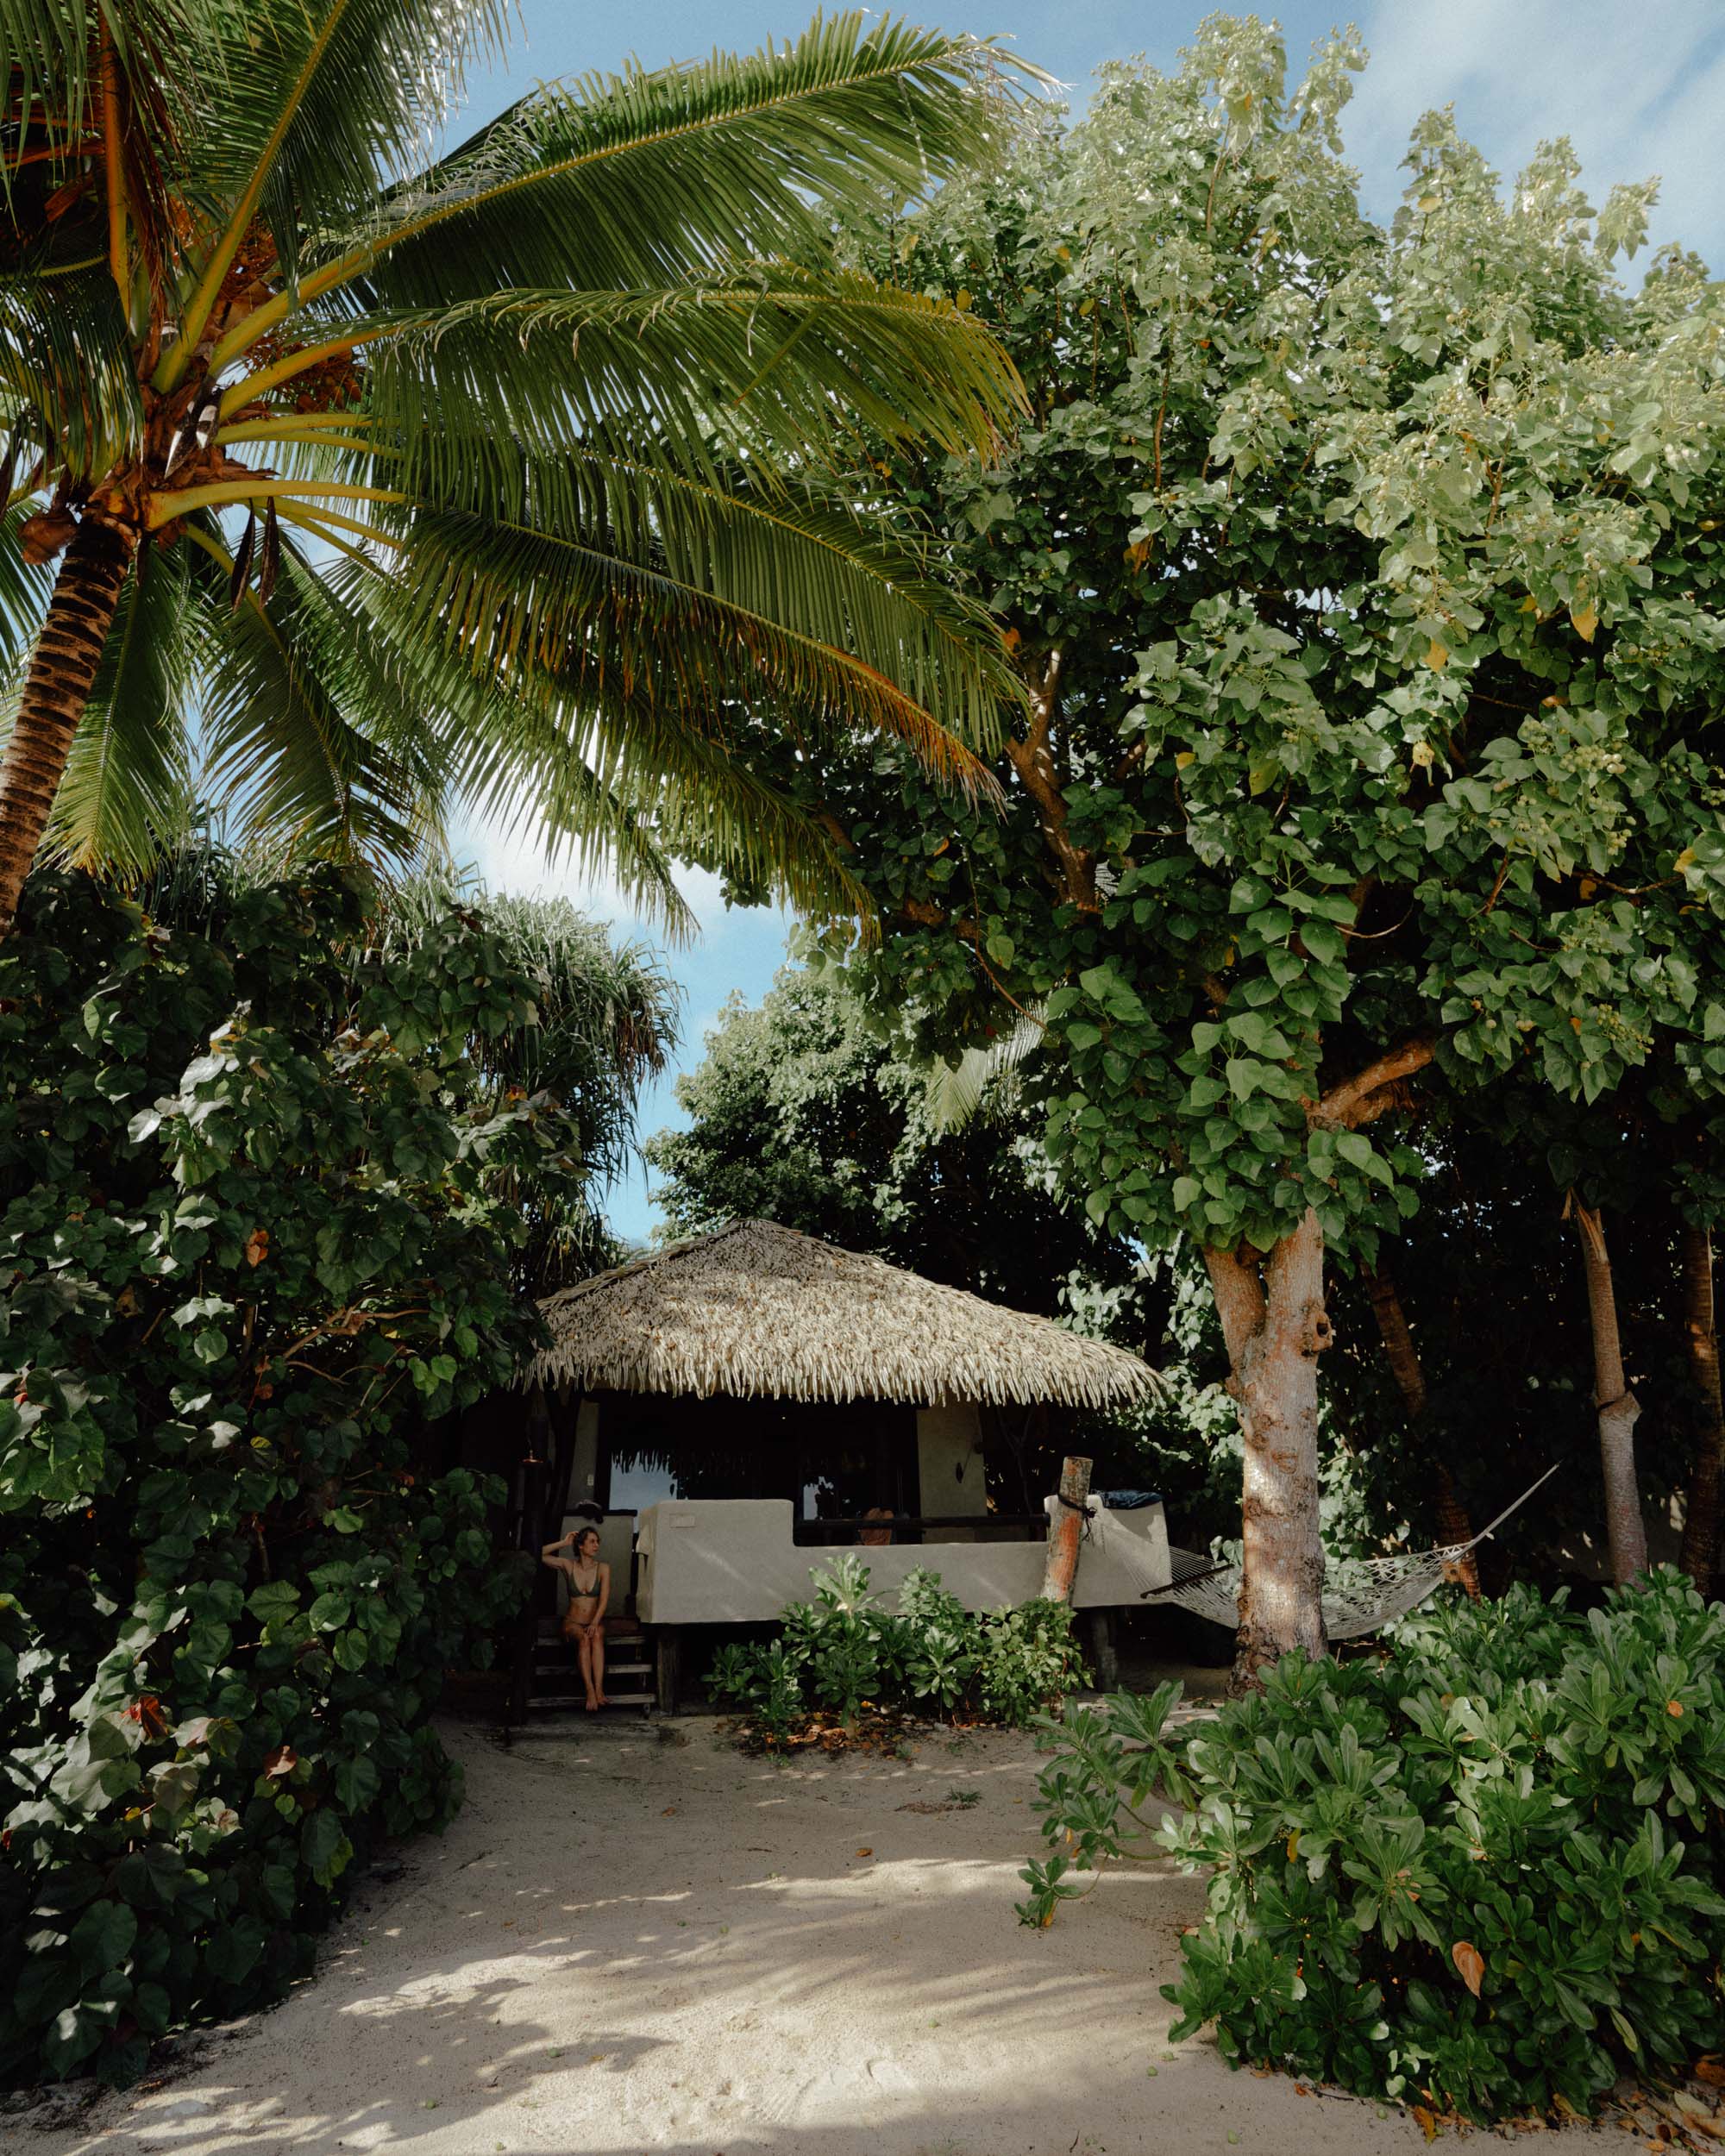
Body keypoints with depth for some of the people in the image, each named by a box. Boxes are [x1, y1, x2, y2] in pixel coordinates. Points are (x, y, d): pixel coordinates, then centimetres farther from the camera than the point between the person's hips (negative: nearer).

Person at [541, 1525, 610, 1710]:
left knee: (596, 1636, -34)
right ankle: (590, 1691, -40)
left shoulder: (603, 1569, 1)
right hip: (572, 1623, 0)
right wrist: (564, 1543, -6)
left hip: (595, 1622, 0)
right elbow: (539, 1555, -4)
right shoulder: (568, 1566, 2)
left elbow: (603, 1601, -8)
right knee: (584, 1639, -34)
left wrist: (594, 1624, -24)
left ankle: (599, 1690, -43)